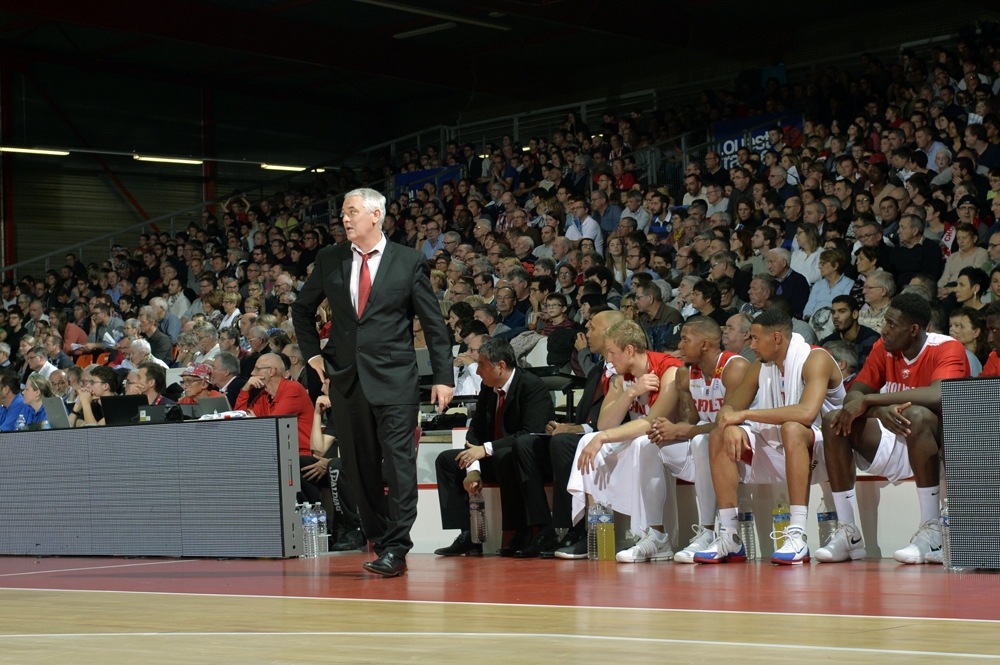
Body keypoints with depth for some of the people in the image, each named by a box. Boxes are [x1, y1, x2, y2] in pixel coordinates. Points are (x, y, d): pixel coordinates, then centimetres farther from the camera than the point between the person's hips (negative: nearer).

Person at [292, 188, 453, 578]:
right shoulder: (329, 260, 9)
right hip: (345, 380, 4)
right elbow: (302, 310, 23)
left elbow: (433, 324, 2)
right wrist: (313, 354, 12)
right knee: (359, 466, 7)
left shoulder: (409, 263, 1)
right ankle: (380, 542, 16)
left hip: (394, 380, -4)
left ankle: (396, 549, -10)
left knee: (398, 460, -11)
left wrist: (443, 377, -2)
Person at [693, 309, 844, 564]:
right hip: (777, 450, 7)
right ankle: (729, 538, -14)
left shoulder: (815, 359, -16)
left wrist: (747, 414, -27)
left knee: (791, 428, -38)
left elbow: (806, 413, -32)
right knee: (718, 437, -8)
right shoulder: (760, 367, 6)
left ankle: (797, 537, -40)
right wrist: (730, 425, -19)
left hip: (819, 448, -7)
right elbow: (729, 408, 7)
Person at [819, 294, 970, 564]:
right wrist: (880, 411, -29)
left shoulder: (948, 349, -15)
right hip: (898, 446, 6)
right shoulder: (884, 349, 3)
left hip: (941, 444, -6)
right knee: (834, 421, -14)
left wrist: (868, 401, -32)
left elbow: (938, 396, -34)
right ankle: (848, 533, -16)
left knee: (915, 415, -37)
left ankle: (932, 533, -32)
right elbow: (853, 396, -4)